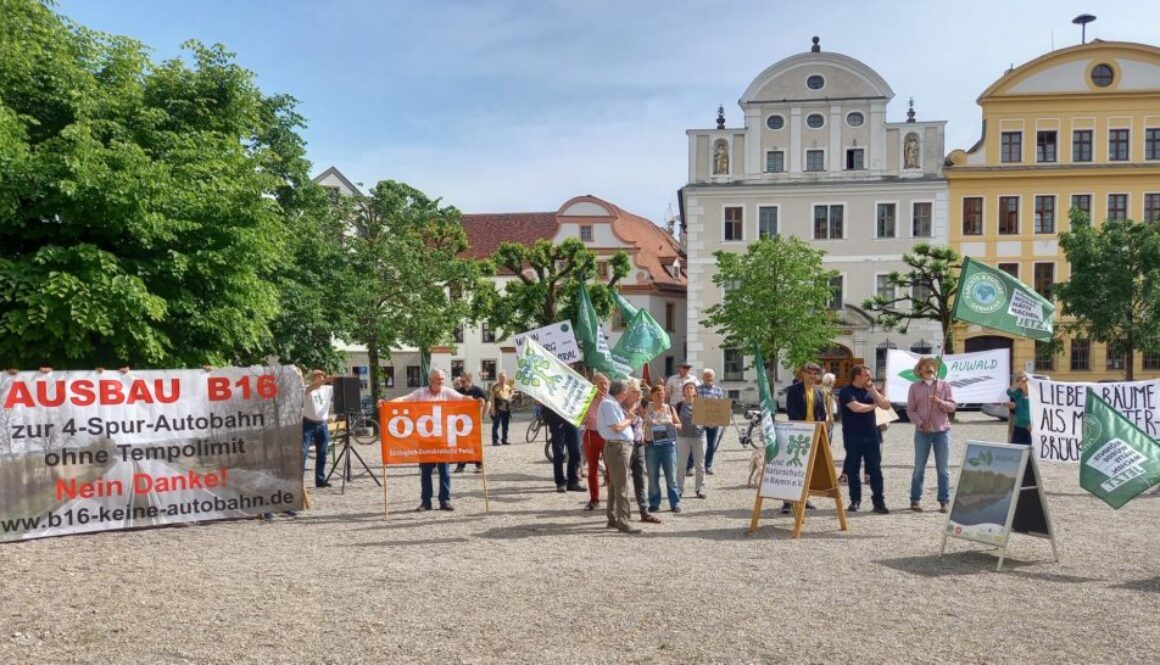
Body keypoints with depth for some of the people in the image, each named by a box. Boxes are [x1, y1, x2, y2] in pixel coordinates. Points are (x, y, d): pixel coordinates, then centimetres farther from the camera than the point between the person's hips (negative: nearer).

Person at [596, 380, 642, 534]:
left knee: (615, 484, 15)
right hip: (617, 447, -11)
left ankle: (613, 519, 22)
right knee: (621, 485, -11)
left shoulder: (613, 404, 17)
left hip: (623, 446, 11)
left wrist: (629, 413, 7)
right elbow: (616, 427, -21)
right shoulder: (608, 404, -15)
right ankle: (622, 522, -11)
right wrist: (630, 419, -6)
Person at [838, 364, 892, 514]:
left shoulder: (870, 390, 11)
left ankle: (878, 501, 4)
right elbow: (856, 407, -20)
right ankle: (855, 500, 15)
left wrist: (873, 391, -7)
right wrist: (873, 406, -4)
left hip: (871, 435, 4)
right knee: (853, 469, 4)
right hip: (853, 436, -4)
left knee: (875, 469, 0)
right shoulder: (846, 392, -5)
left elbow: (886, 405, 4)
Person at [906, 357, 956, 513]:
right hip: (922, 432, -1)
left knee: (943, 468, 3)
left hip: (942, 431, 1)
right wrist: (921, 423, -14)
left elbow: (952, 406, 0)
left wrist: (940, 402, -19)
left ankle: (944, 501, 10)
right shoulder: (915, 387, 4)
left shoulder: (944, 385, 6)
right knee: (919, 468, 3)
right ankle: (915, 500, 11)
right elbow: (910, 410, 0)